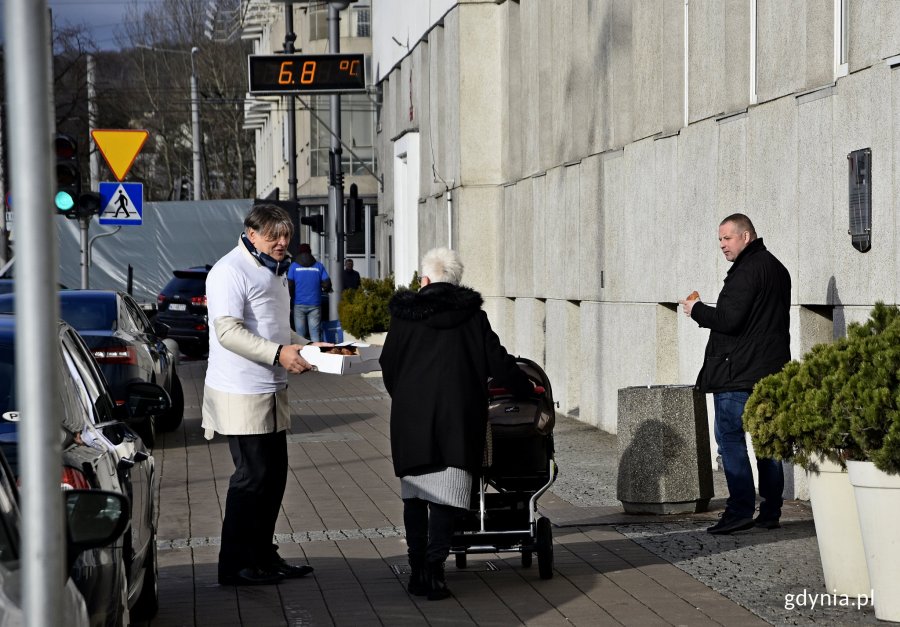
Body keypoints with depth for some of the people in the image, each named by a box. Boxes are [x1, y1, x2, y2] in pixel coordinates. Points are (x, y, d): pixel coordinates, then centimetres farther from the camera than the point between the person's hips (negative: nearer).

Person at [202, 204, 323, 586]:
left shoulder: (273, 271, 18)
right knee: (252, 476, -7)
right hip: (241, 395, -10)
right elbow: (228, 331, -23)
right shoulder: (230, 271, -13)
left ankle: (262, 556, 22)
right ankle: (234, 565, 1)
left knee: (274, 475, 13)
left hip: (272, 392, 10)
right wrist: (278, 353, -30)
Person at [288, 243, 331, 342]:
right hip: (314, 304, 0)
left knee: (300, 334, 2)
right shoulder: (318, 266, 4)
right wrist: (323, 289, 21)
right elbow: (327, 284, -1)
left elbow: (289, 285, -4)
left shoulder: (294, 266, 2)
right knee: (315, 334, 0)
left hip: (299, 304, 0)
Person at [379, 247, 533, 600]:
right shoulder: (471, 314, 3)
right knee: (445, 497, -1)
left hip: (411, 415, 1)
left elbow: (388, 364, 10)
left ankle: (418, 571, 12)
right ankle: (433, 570, -12)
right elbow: (498, 362, 4)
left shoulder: (404, 314, 5)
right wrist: (527, 389, 18)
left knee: (414, 495, 11)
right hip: (457, 415, -1)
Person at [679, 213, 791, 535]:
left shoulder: (747, 270, -14)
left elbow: (729, 319, -21)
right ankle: (771, 511, 12)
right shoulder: (777, 269, 18)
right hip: (772, 369, 10)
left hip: (739, 373, -10)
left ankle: (740, 511, -9)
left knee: (730, 437, -6)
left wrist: (697, 310, -6)